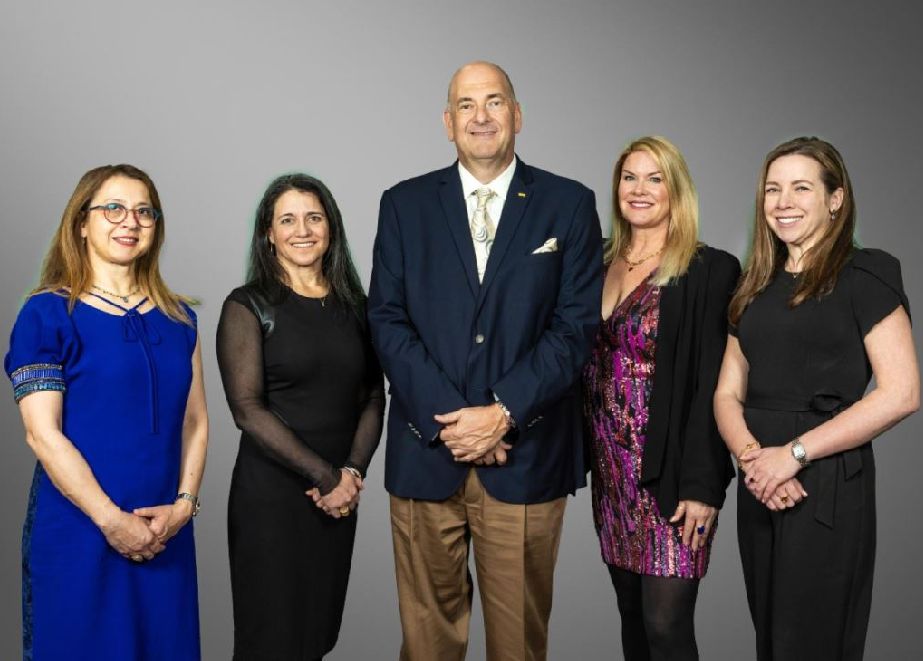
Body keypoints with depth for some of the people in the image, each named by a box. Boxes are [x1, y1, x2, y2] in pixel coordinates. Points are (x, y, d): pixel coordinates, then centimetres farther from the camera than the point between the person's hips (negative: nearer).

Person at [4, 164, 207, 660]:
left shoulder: (178, 318, 9)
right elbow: (42, 433, -12)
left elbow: (195, 421, 8)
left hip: (165, 535, 4)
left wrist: (183, 504, -6)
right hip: (78, 533, -4)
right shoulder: (47, 314, -5)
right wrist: (113, 522, -15)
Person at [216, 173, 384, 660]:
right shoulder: (248, 306, -5)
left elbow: (373, 396, 7)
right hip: (270, 492, -4)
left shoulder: (353, 304, 8)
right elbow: (248, 409, -13)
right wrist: (326, 476, -15)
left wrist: (353, 471, -9)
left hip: (339, 497, 4)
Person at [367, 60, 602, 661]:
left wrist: (504, 412, -12)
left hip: (526, 454, -1)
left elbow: (576, 325, -2)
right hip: (425, 453, 1)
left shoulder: (570, 205, 5)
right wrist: (447, 419, -10)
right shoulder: (404, 204, 8)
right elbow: (387, 319, 1)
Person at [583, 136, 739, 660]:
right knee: (631, 614, 14)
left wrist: (701, 484, -16)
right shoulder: (602, 266, 9)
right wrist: (588, 458, 6)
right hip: (611, 468, 6)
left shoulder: (711, 270, -8)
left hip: (670, 474, -5)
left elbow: (714, 385, -12)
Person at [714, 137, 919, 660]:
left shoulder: (865, 275, -6)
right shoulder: (758, 287, 13)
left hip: (828, 487, -6)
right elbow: (728, 393, 9)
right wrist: (750, 455, -11)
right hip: (760, 490, 6)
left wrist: (794, 452, -17)